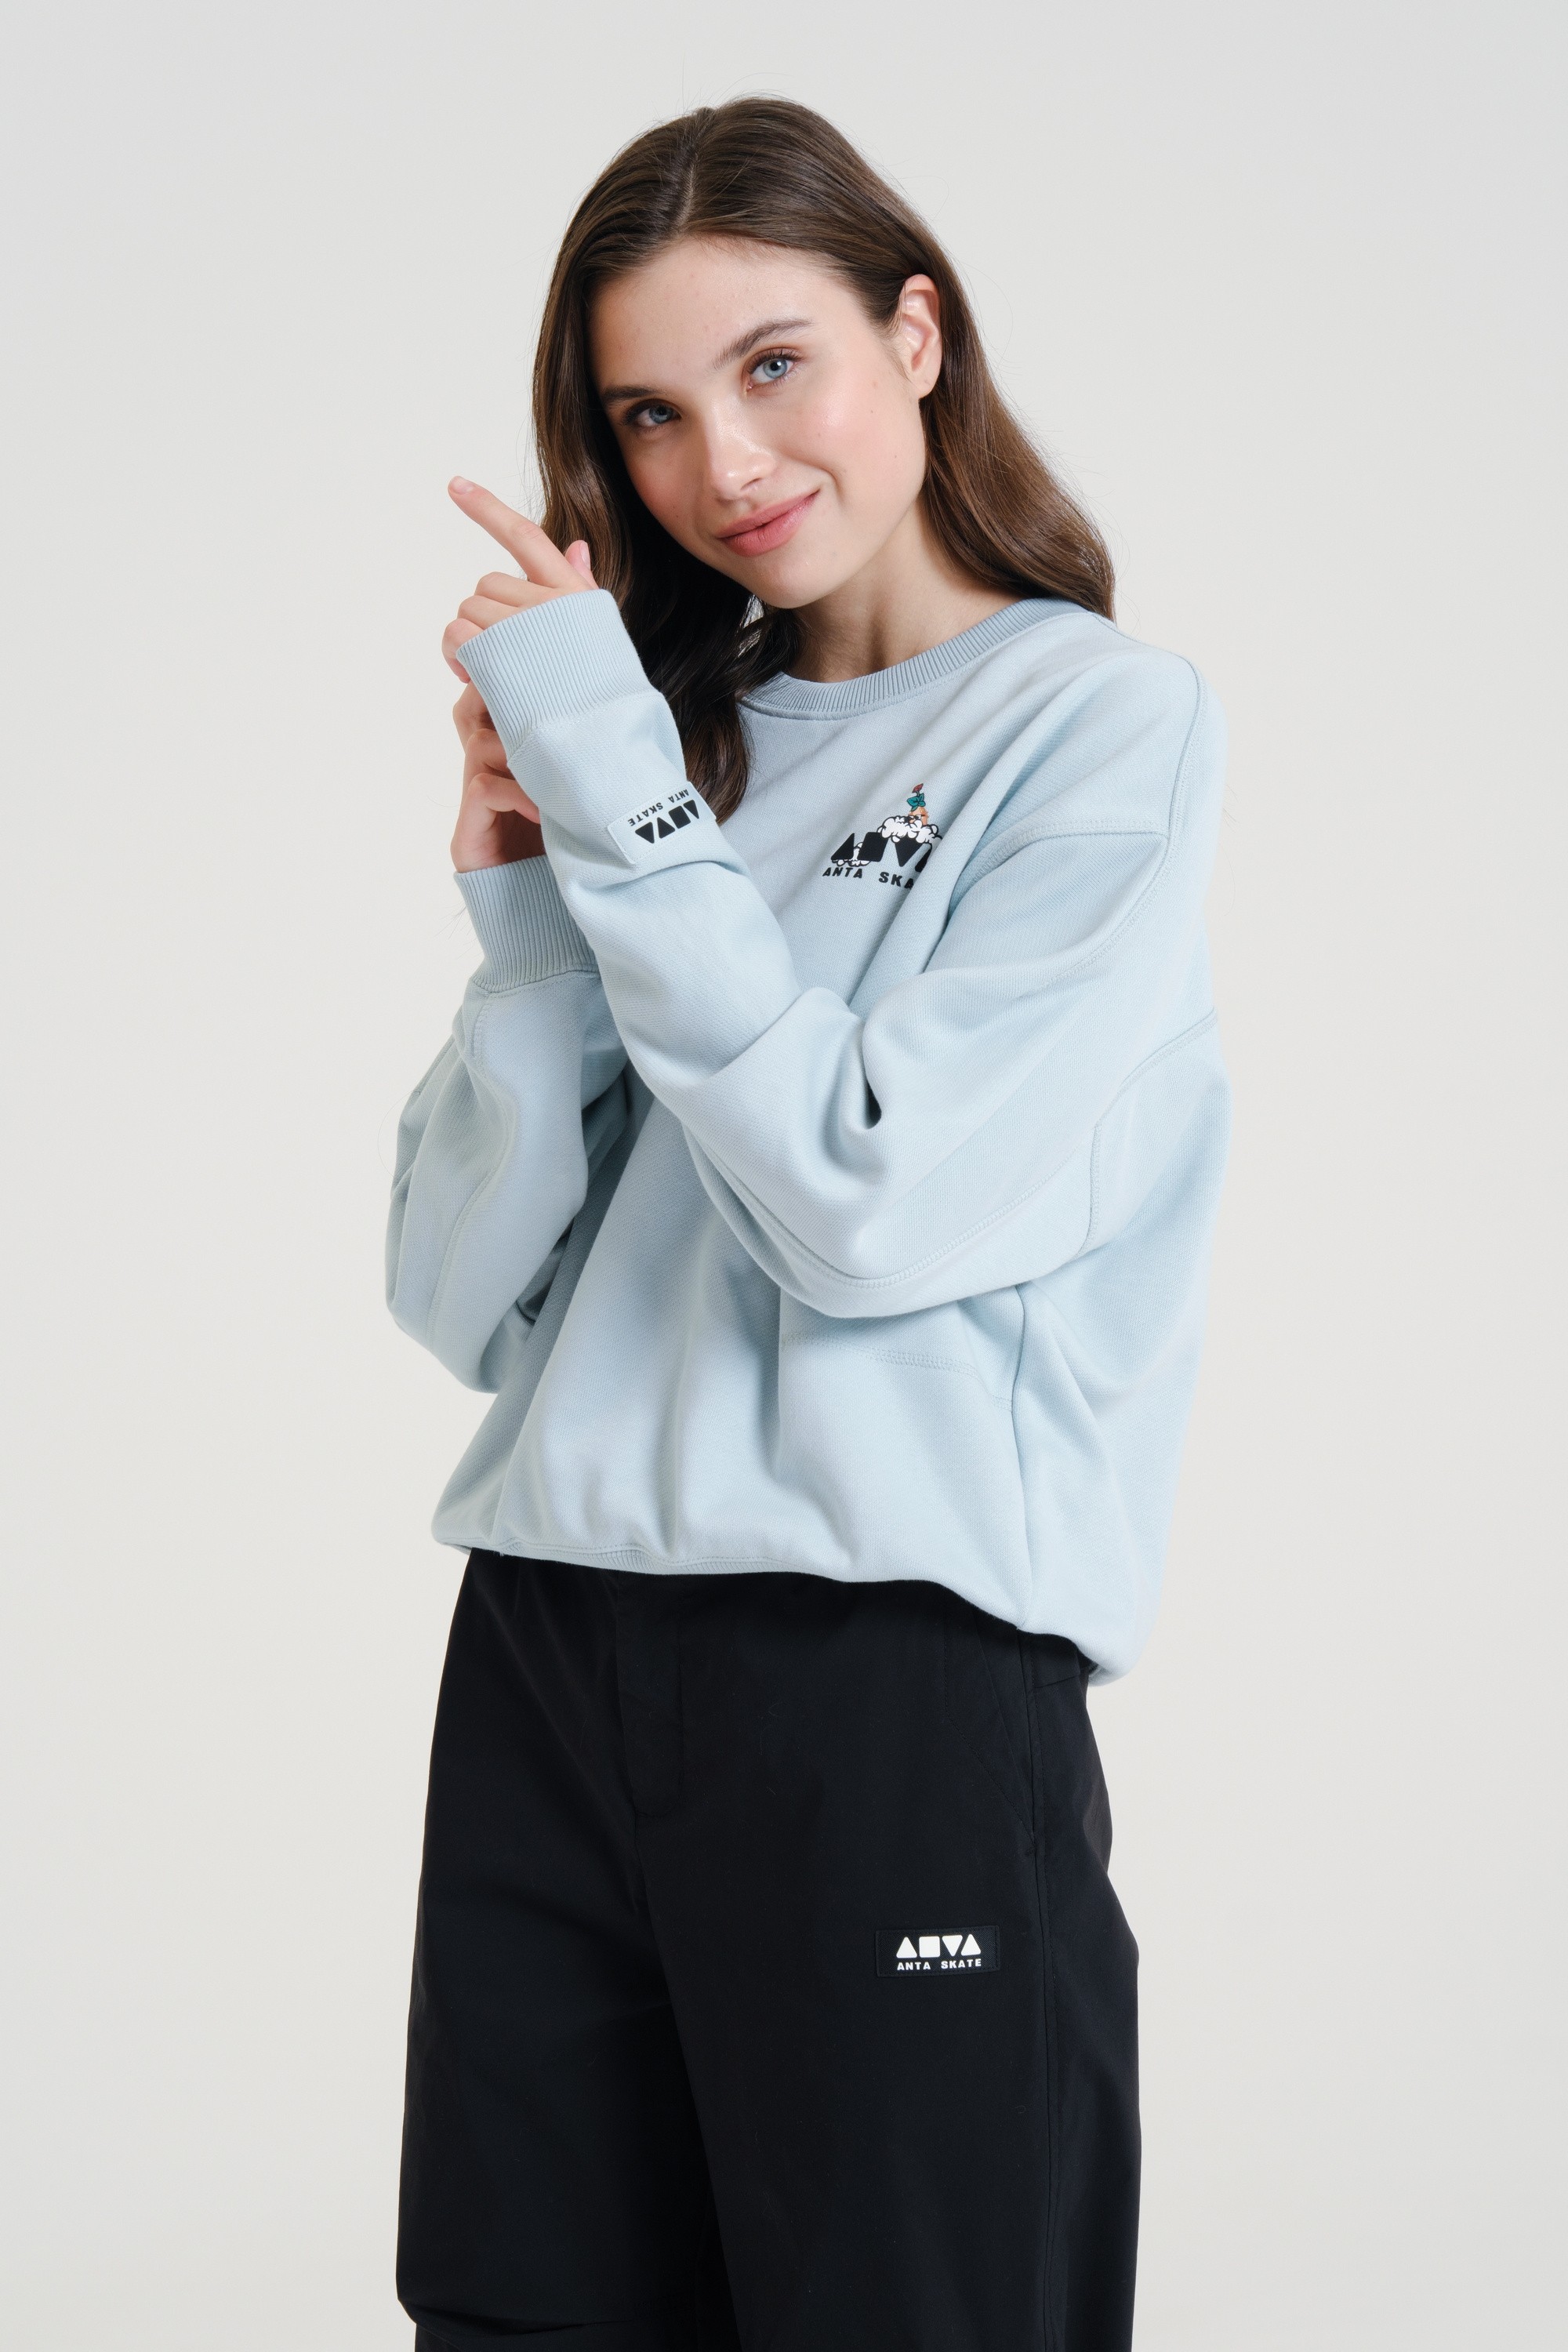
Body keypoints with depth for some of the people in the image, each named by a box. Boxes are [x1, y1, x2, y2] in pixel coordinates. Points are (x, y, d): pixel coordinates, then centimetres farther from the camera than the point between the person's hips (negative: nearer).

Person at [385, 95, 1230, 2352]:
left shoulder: (1108, 721, -1)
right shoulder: (680, 740, 14)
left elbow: (873, 1208, -14)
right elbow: (463, 1298, 7)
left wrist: (607, 788, -11)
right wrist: (529, 908, -5)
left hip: (894, 1679, -5)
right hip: (547, 1657, 5)